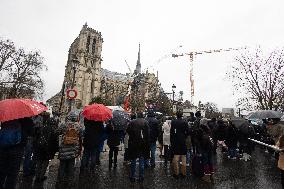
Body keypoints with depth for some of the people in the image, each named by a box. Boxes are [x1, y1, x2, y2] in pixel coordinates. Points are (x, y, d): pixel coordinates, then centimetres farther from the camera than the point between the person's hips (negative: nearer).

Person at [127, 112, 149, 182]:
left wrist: (132, 137, 9)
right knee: (141, 160, 13)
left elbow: (128, 131, -6)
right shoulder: (145, 122, -7)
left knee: (133, 161, 14)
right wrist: (147, 143, -4)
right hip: (143, 144, 0)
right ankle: (141, 177, 20)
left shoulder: (132, 122, -5)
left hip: (133, 143, 0)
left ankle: (132, 177, 22)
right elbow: (147, 133, -10)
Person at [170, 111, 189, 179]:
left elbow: (171, 132, -6)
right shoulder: (185, 122, -6)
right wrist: (184, 137, 11)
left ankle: (176, 173, 14)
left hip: (175, 142, -1)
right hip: (183, 142, 1)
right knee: (183, 158, 12)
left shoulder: (173, 122, -7)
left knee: (176, 158, 7)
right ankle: (183, 173, 21)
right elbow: (187, 132, -7)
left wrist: (171, 141, 2)